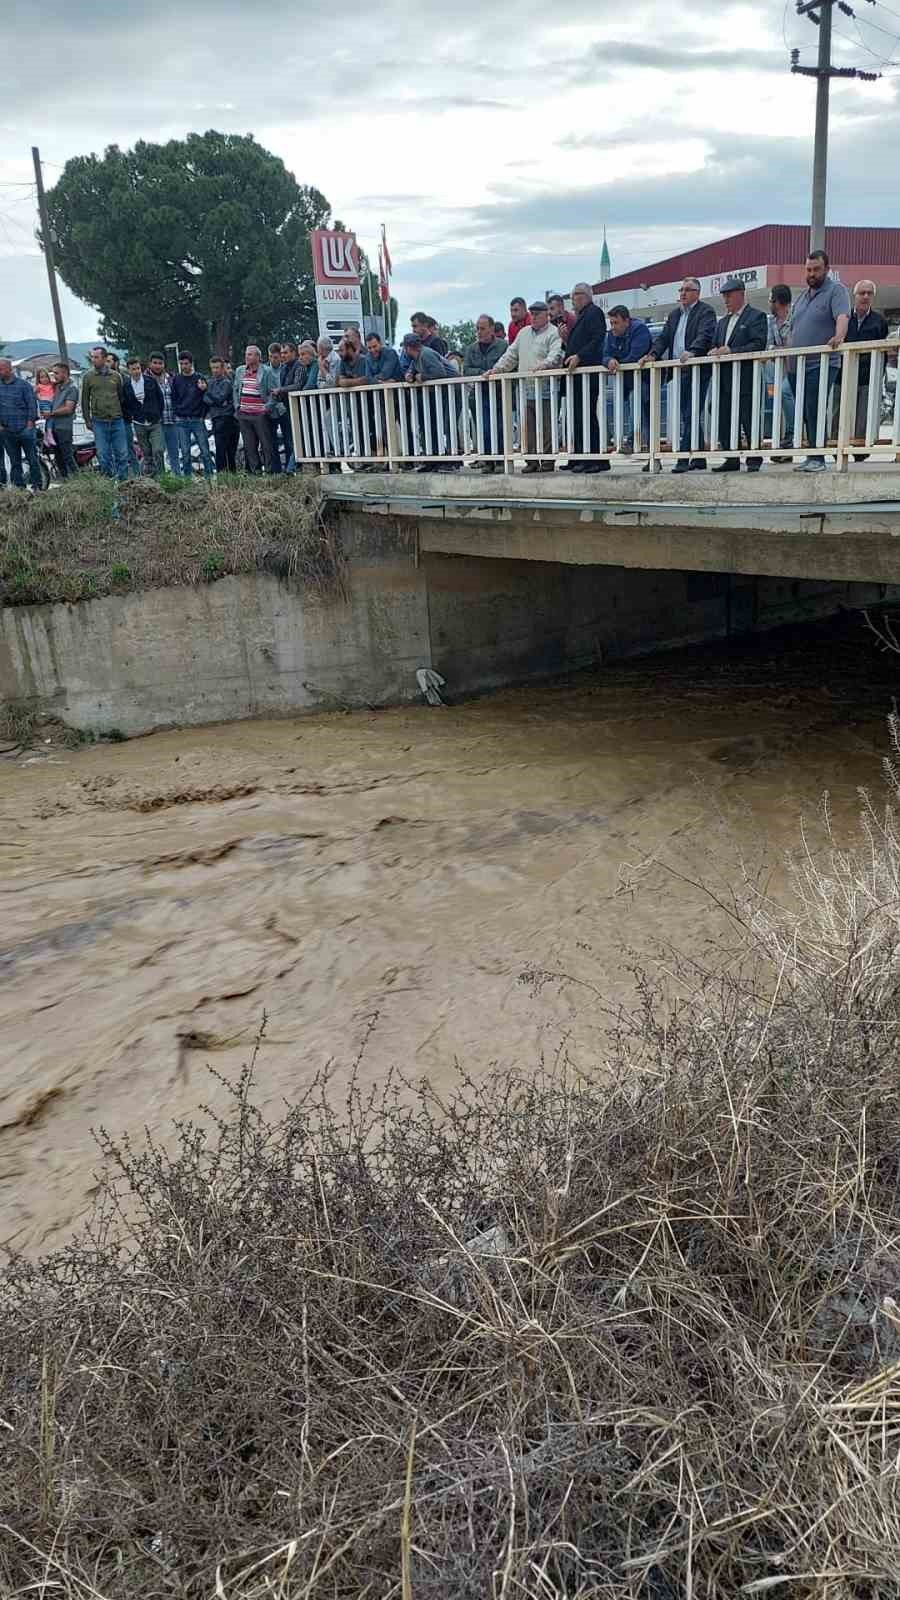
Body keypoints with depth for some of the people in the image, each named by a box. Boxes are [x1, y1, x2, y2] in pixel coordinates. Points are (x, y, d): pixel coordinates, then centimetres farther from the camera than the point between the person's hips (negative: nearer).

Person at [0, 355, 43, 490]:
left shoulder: (23, 385, -4)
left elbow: (32, 405, -4)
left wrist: (30, 424, -9)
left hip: (25, 430, -4)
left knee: (32, 459, -1)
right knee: (14, 462, 8)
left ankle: (37, 487, 4)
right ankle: (19, 487, 13)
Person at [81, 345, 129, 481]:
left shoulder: (116, 376, 8)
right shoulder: (88, 377, 5)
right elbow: (85, 400, 8)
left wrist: (123, 414, 10)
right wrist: (87, 420, 4)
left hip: (117, 420, 1)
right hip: (99, 422, -1)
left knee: (122, 454, 1)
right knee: (103, 456, -1)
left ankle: (123, 482, 8)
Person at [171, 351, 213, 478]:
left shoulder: (200, 378, 4)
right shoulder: (176, 380, 8)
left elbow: (206, 399, 6)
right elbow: (173, 399, 10)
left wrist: (202, 415, -4)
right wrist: (177, 413, 0)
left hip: (198, 420, -1)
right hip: (182, 421, 1)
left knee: (205, 450, -5)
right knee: (185, 452, 1)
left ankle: (209, 476, 2)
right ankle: (187, 476, 7)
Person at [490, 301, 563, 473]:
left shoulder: (554, 333, -1)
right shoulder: (523, 333, 21)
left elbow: (556, 355, -16)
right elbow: (511, 355, 24)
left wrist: (544, 365, -34)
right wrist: (497, 368, 14)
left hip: (545, 390, -6)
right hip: (525, 390, 6)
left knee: (546, 428, -5)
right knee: (528, 428, 5)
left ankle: (547, 461, 0)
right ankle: (532, 460, 11)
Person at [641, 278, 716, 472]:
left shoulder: (705, 312, -1)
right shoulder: (674, 315, 22)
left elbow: (704, 336, -16)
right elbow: (663, 338, 16)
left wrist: (692, 352, -34)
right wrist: (653, 354, -3)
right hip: (678, 372, 8)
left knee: (691, 415, -11)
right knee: (690, 416, 10)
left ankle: (684, 458, -15)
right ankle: (698, 460, 15)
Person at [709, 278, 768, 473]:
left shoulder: (756, 316, 0)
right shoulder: (722, 322, 23)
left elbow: (758, 345, -11)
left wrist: (730, 351, -18)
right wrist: (715, 351, -3)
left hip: (746, 379, -7)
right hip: (725, 381, 7)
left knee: (750, 422, -5)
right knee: (725, 422, 6)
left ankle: (754, 460, 0)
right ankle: (731, 459, 12)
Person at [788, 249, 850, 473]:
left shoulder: (836, 290, -2)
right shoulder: (802, 296, 21)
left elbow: (843, 316, -20)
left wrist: (838, 337, -39)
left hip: (822, 364, -7)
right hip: (797, 366, 7)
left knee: (814, 411, -14)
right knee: (804, 412, 7)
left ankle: (818, 458, -11)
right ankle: (811, 455, 13)